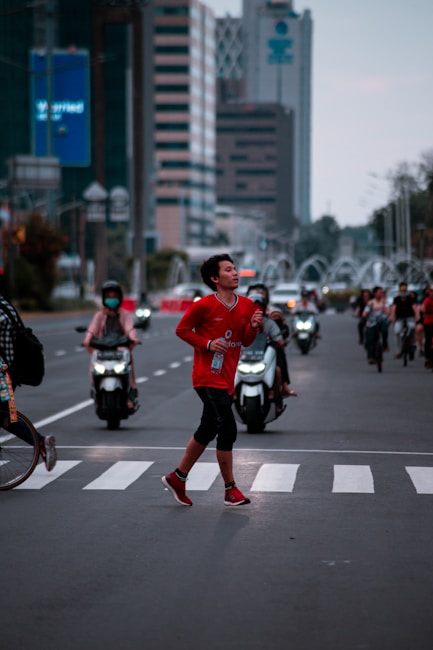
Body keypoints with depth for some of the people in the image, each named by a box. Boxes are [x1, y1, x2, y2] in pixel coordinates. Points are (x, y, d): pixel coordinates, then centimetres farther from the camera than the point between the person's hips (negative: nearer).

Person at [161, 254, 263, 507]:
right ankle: (231, 490, -2)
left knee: (207, 431, 15)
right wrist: (207, 344, -16)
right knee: (228, 429, -12)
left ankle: (177, 478, 31)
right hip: (208, 378, -7)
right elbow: (182, 329, -3)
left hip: (227, 379, 7)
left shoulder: (247, 305, 6)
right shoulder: (204, 306, -12)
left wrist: (254, 327, -8)